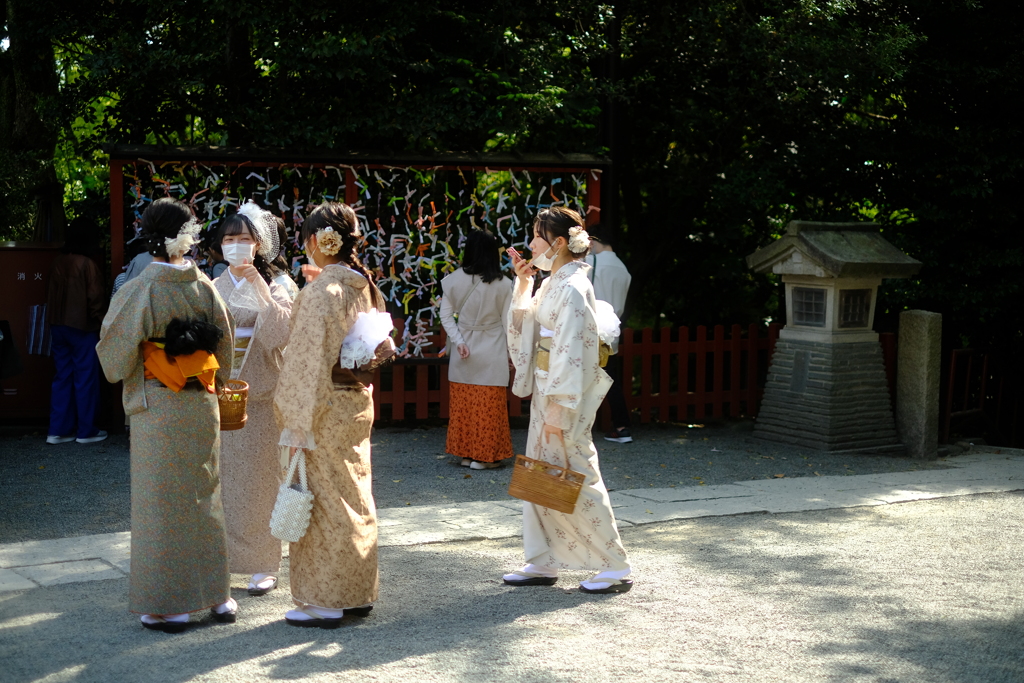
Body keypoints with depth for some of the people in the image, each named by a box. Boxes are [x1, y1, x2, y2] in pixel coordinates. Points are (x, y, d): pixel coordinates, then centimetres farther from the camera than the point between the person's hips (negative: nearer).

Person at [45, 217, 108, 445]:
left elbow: (51, 294, 10)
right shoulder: (87, 264, -15)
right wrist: (101, 322, 1)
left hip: (58, 325, 6)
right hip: (83, 326, -6)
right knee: (86, 378, 2)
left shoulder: (57, 262, 4)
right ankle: (86, 430, 7)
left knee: (62, 377, 10)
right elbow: (96, 298, -13)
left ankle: (59, 430, 11)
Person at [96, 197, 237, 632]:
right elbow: (225, 345, 8)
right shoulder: (205, 287, -1)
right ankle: (216, 595, 21)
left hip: (157, 408, -4)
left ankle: (168, 605, 7)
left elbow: (115, 355, -8)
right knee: (205, 497, 14)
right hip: (202, 405, 4)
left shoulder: (138, 291, -14)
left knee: (162, 501, 3)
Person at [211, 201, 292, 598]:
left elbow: (279, 333, -16)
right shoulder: (213, 289, 9)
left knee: (258, 479, 0)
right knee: (219, 477, 2)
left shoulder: (272, 289, 1)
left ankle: (263, 565, 7)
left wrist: (257, 286, -18)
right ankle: (220, 559, 12)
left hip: (259, 396, -2)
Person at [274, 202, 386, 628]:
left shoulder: (320, 292, -18)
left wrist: (298, 425, -16)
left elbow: (311, 361, -19)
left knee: (326, 500, 1)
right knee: (355, 497, 15)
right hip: (359, 403, 8)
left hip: (327, 407, -8)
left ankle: (325, 602, 9)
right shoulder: (364, 286, 5)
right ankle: (358, 593, 24)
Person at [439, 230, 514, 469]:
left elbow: (446, 315, -6)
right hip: (492, 352, -2)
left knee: (463, 404, 11)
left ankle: (465, 453, 18)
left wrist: (458, 341, -5)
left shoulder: (454, 280, -6)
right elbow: (508, 321, -5)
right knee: (489, 406, 6)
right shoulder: (501, 284, -10)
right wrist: (512, 351, 5)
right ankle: (485, 455, 10)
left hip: (464, 353, 2)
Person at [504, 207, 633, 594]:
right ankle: (542, 564, 22)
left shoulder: (573, 289, -18)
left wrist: (559, 411, -23)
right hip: (546, 390, 10)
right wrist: (523, 282, 10)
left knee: (575, 480, -3)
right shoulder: (553, 283, 10)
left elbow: (570, 353, -22)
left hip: (565, 395, -10)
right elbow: (526, 324, 22)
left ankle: (616, 568, 7)